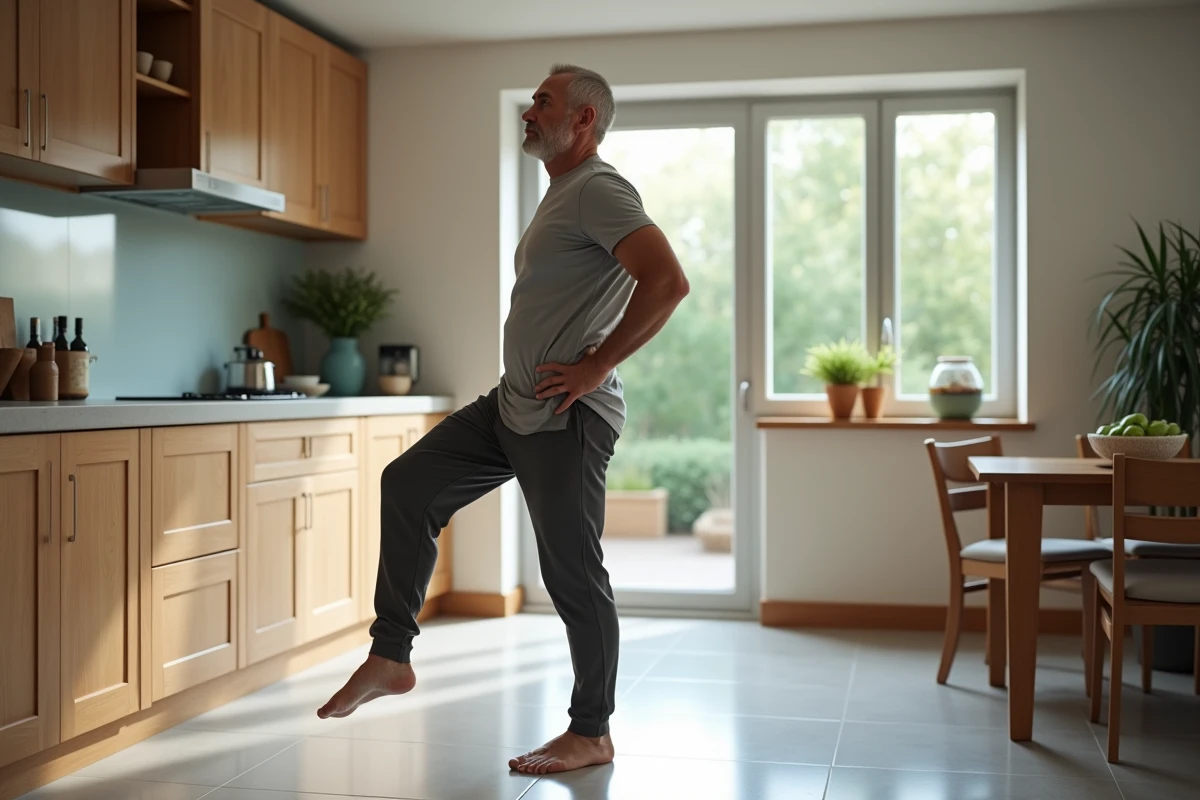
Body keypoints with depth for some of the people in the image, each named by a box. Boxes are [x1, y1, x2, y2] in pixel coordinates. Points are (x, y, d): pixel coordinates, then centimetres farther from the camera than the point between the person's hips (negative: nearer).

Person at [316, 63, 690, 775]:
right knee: (409, 483, 7)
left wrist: (595, 367, -20)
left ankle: (591, 735, 14)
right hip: (513, 404, 11)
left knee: (573, 573, -2)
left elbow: (668, 282, -26)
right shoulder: (563, 195, 19)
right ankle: (390, 658, 13)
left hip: (566, 420, -10)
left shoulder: (598, 189, -13)